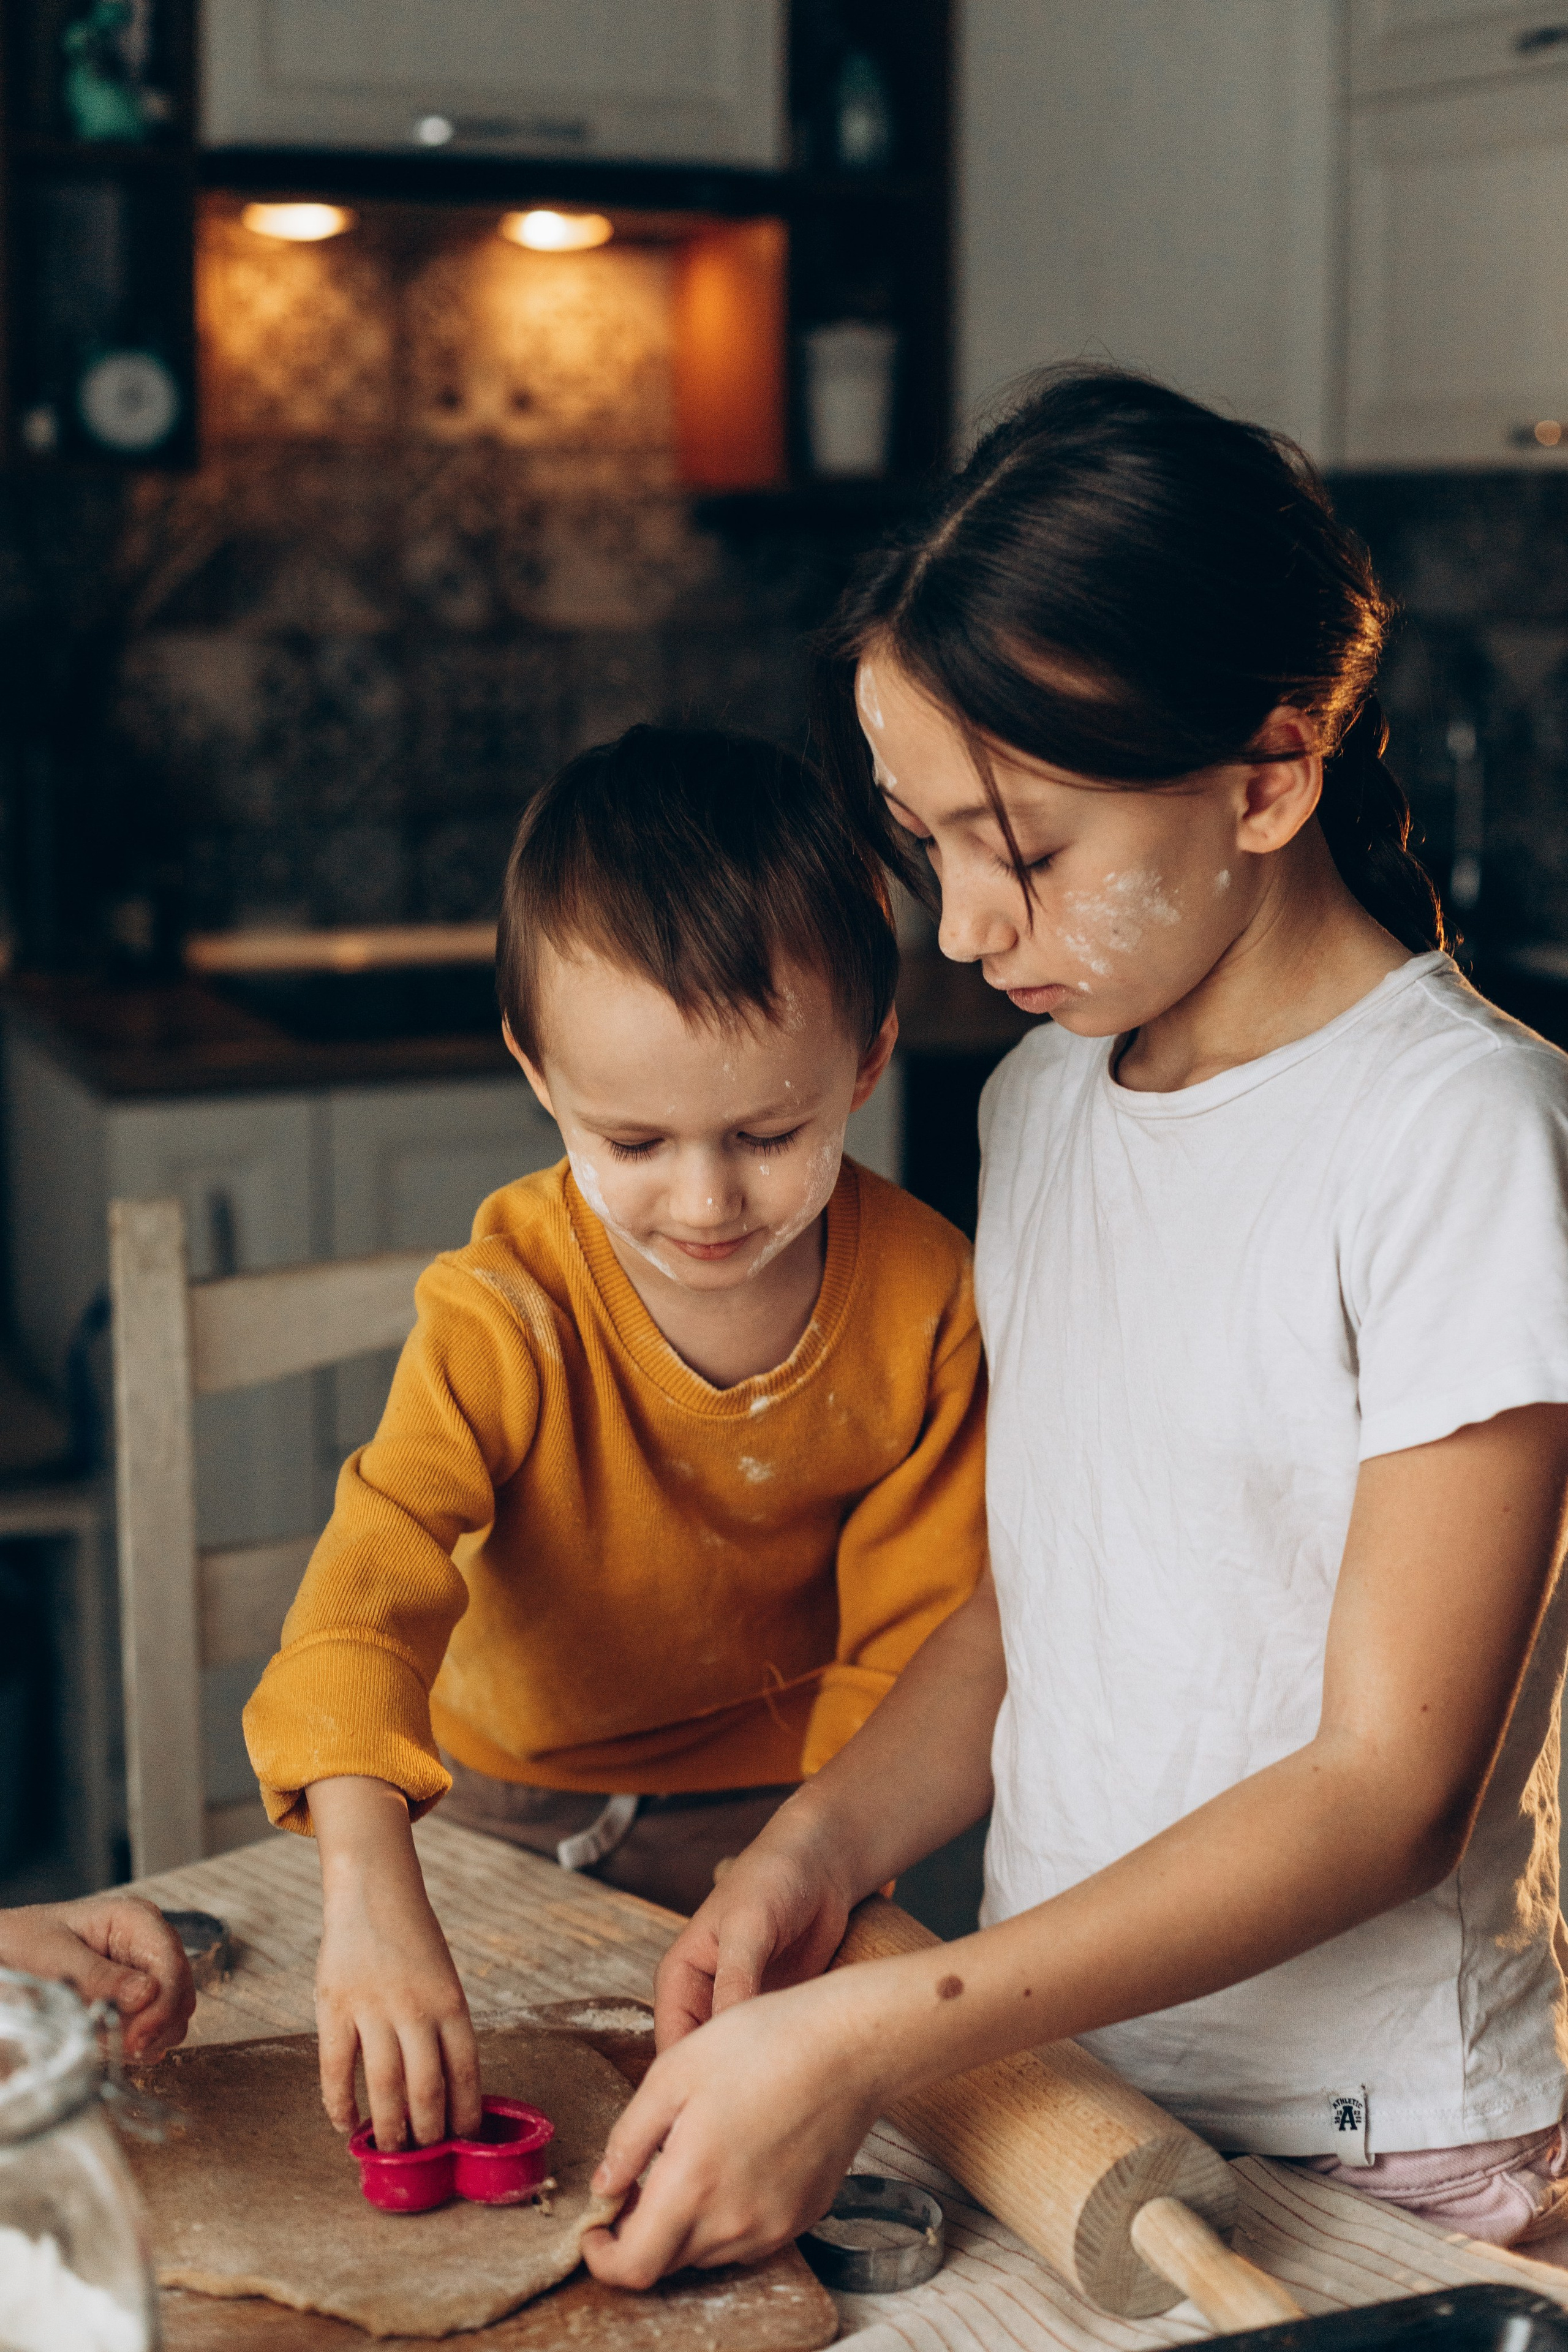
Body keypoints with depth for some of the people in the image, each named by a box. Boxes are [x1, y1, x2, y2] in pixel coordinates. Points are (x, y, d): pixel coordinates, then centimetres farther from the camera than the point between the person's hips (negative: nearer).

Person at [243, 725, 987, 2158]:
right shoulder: (504, 1313, -28)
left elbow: (911, 1642, -10)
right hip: (502, 1793, 0)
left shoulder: (926, 1302, -21)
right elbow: (377, 1571, -42)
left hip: (764, 1795, 1)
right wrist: (373, 1891, -57)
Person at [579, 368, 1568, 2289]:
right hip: (1052, 2072, 6)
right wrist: (828, 1841, -9)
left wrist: (864, 2042, -26)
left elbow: (1392, 1785, -21)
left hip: (1376, 2175, -6)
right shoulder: (1042, 1101, 4)